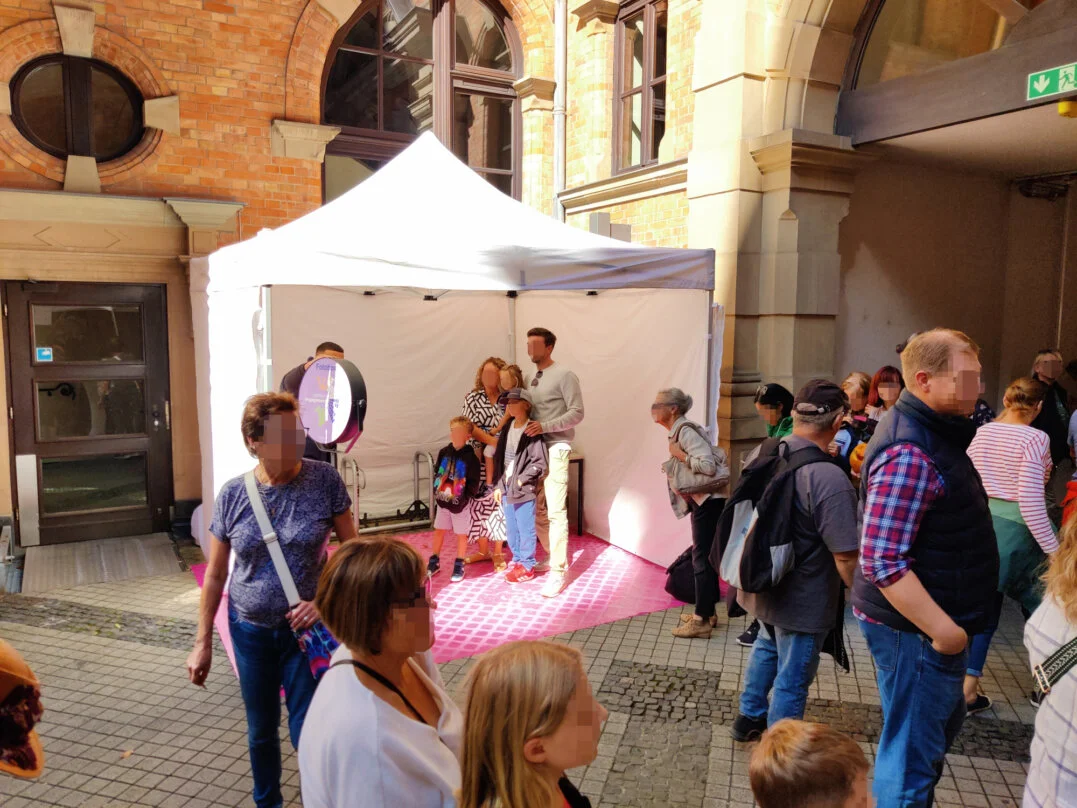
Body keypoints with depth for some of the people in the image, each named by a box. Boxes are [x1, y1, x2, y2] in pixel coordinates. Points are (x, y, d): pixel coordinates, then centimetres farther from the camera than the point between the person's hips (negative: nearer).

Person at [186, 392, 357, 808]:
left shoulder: (325, 480, -15)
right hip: (250, 630, 2)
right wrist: (203, 642, 2)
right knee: (261, 731, 18)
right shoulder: (232, 494, -10)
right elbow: (215, 574, -1)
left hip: (308, 628, -2)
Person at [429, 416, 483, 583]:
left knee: (461, 534, 9)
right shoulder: (444, 452, -2)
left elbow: (474, 482, -13)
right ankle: (434, 562, 31)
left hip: (461, 503, -4)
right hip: (443, 501, 5)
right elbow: (437, 473, 9)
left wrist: (466, 498, -15)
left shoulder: (470, 457, -16)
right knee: (438, 531, 15)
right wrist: (436, 491, 0)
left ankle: (459, 566, 24)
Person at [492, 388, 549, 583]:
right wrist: (499, 486, 9)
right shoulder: (508, 429, 10)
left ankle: (527, 567, 14)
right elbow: (500, 459, 13)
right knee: (511, 529, 15)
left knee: (525, 530, 2)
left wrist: (521, 480, -14)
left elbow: (541, 462, -16)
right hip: (506, 488, 7)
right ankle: (518, 561, 29)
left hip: (524, 489, -7)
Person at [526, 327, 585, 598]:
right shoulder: (533, 378, 15)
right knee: (535, 509, 10)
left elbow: (577, 413, -12)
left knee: (556, 512, -8)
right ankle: (553, 555, 26)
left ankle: (558, 571, -3)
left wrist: (545, 426, -20)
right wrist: (528, 426, -4)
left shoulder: (564, 375, -6)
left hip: (555, 449, -7)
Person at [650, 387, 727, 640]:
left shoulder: (685, 430, -17)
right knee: (704, 557, 17)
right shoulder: (676, 432, 11)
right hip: (701, 501, 10)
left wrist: (680, 456, -17)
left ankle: (701, 621, 5)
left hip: (707, 501, -10)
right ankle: (707, 613, 28)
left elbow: (708, 465, -26)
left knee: (701, 558, -3)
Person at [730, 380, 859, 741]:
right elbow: (845, 557, -27)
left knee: (767, 646, 31)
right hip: (803, 602, -7)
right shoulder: (829, 478, -30)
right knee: (792, 678, 11)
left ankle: (750, 716, 47)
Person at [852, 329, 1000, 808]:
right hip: (915, 629, -11)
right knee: (911, 754, 6)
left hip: (939, 623, 11)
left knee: (944, 724, 28)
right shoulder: (909, 453, -26)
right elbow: (883, 561, -30)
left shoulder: (934, 432, 7)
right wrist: (942, 629, -25)